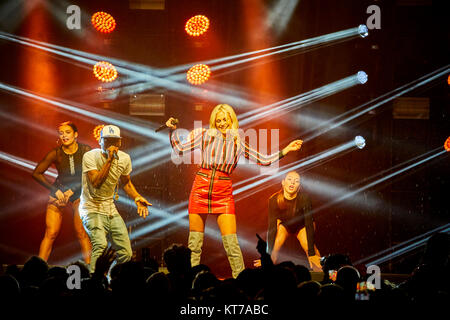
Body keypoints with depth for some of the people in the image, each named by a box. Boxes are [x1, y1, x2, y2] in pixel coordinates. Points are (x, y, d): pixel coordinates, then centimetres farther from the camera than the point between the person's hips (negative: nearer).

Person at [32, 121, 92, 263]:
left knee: (82, 233, -8)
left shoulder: (86, 151, -9)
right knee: (50, 234, -8)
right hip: (58, 195, 0)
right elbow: (36, 173, -1)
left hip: (79, 195, 0)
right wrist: (55, 190, -6)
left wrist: (72, 190, -13)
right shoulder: (56, 153, -10)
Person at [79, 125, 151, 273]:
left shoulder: (124, 158, 3)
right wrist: (109, 160, -28)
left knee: (126, 254, 0)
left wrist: (137, 198, 4)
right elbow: (96, 183, -26)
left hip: (111, 210, 6)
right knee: (100, 245, -30)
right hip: (92, 209, -6)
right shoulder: (90, 157, -13)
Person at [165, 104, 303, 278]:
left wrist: (286, 150, 7)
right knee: (194, 242, 3)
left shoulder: (238, 143, 11)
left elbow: (264, 160, 13)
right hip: (201, 190, 0)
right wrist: (173, 130, 0)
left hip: (223, 193, 0)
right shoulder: (205, 135, 8)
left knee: (231, 242, -7)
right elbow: (179, 148, 10)